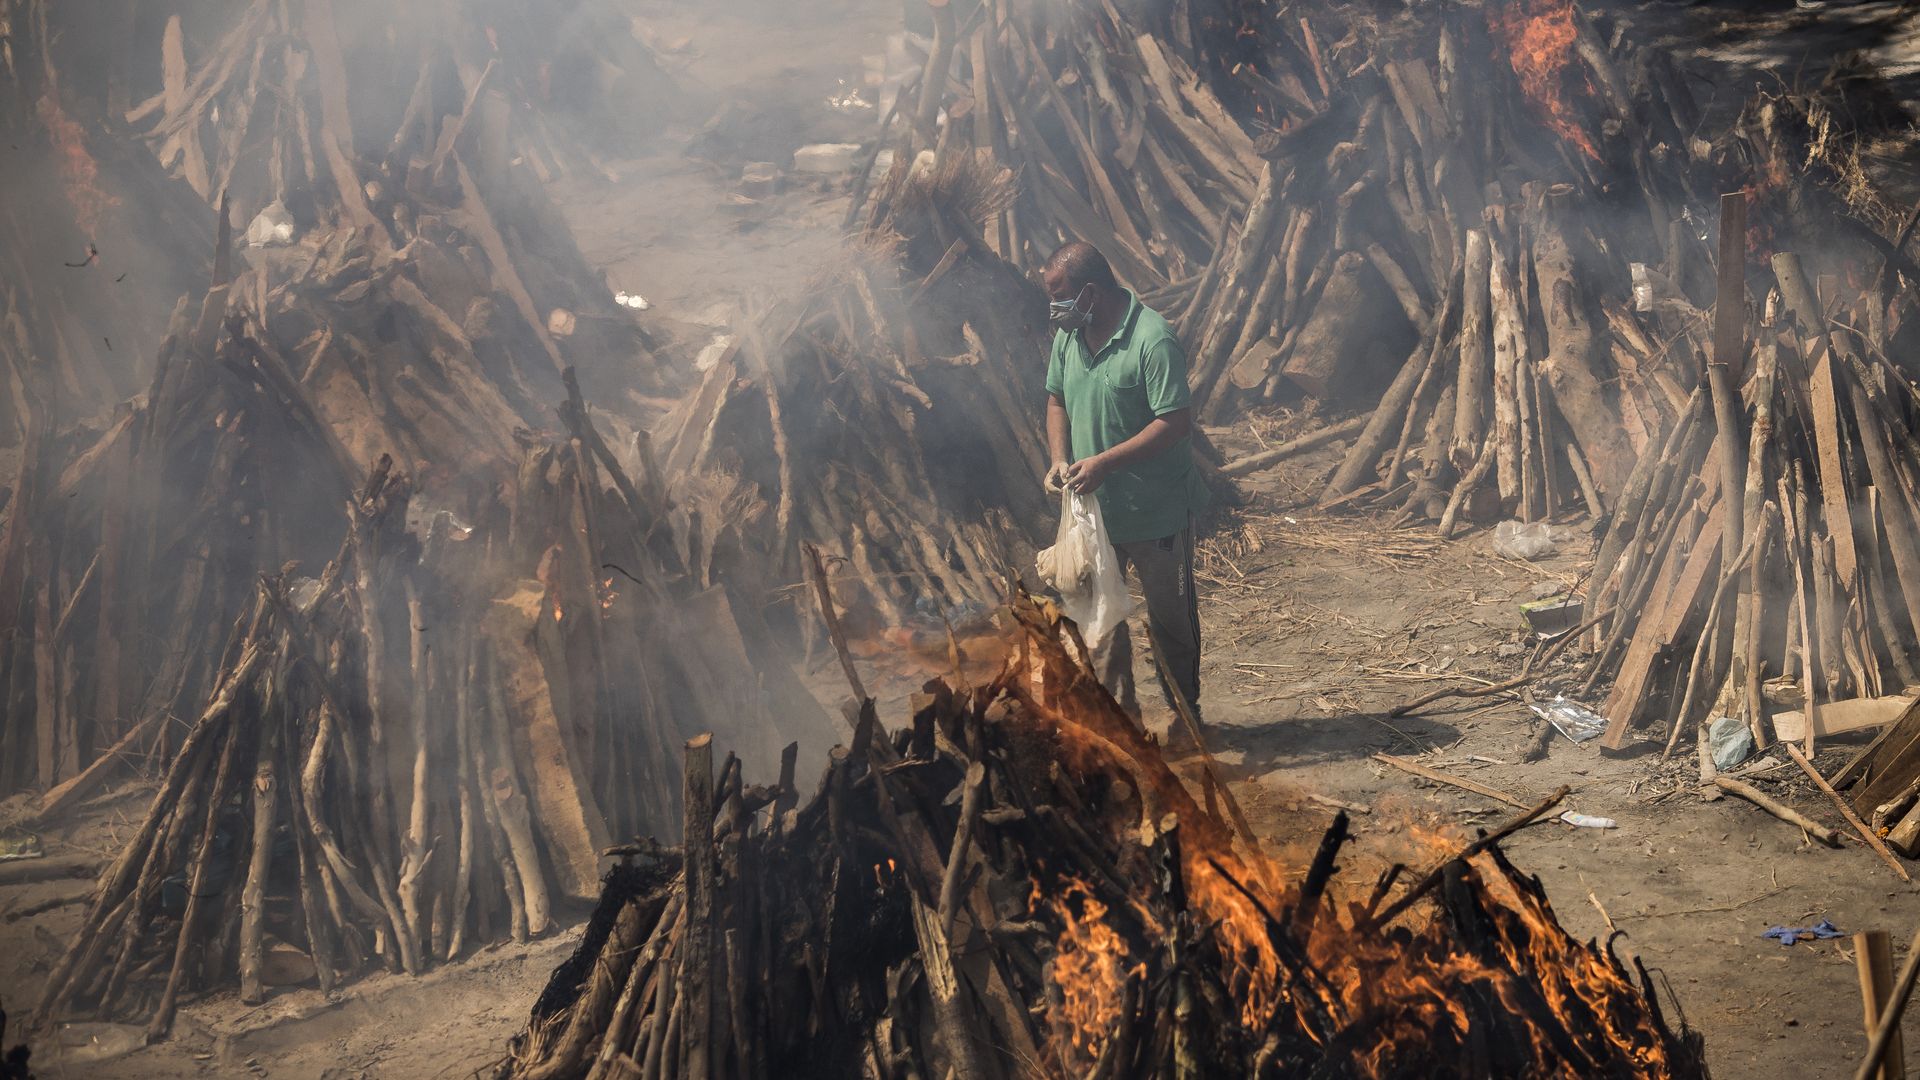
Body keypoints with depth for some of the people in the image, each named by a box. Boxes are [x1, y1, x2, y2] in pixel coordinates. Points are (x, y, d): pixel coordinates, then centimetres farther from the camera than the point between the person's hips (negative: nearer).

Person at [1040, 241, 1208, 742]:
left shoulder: (1153, 341, -21)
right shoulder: (1069, 336, 2)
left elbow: (1175, 422, -23)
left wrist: (1104, 462, -25)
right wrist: (1060, 459, -3)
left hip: (1156, 513, -6)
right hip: (1092, 510, 6)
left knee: (1170, 618, 9)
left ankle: (1184, 713, 26)